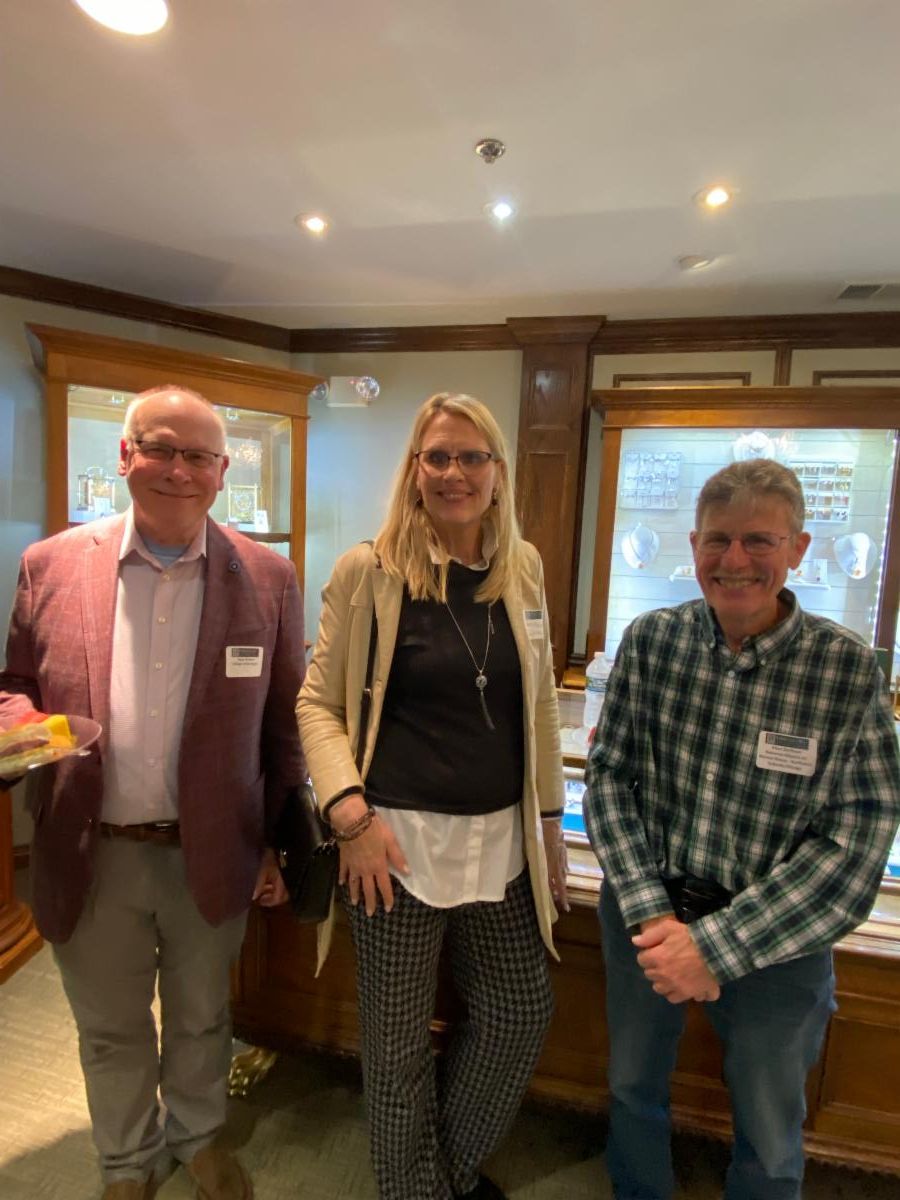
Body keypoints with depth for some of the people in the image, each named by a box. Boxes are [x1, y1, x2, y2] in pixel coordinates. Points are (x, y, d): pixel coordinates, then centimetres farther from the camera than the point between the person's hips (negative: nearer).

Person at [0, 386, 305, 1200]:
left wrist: (281, 844, -2)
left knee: (202, 1018, 24)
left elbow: (286, 724, -4)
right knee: (110, 1031, 24)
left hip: (212, 855, 0)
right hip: (92, 858, 1)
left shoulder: (269, 577, -9)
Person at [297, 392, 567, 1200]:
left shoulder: (524, 566, 2)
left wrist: (550, 816, 11)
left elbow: (540, 701, 9)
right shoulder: (369, 569, -10)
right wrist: (350, 812, -15)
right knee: (399, 1040, 14)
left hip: (502, 840, 5)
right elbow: (318, 701, -4)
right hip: (400, 841, -4)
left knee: (522, 1011, 19)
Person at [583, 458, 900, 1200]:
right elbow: (610, 777, -6)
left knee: (770, 1134, 22)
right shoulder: (650, 641, -9)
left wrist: (716, 945, -20)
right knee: (633, 1085, 25)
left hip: (778, 937, -2)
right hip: (646, 912, 3)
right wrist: (650, 912, -15)